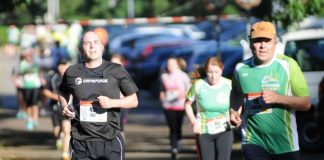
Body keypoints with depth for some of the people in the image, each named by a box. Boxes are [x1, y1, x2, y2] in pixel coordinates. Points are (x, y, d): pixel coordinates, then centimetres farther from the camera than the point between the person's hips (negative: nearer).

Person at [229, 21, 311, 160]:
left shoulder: (288, 65, -6)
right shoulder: (241, 69, 3)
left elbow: (306, 103, -6)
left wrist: (278, 98, -21)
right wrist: (233, 111, 2)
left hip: (285, 144, -1)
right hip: (254, 142, 1)